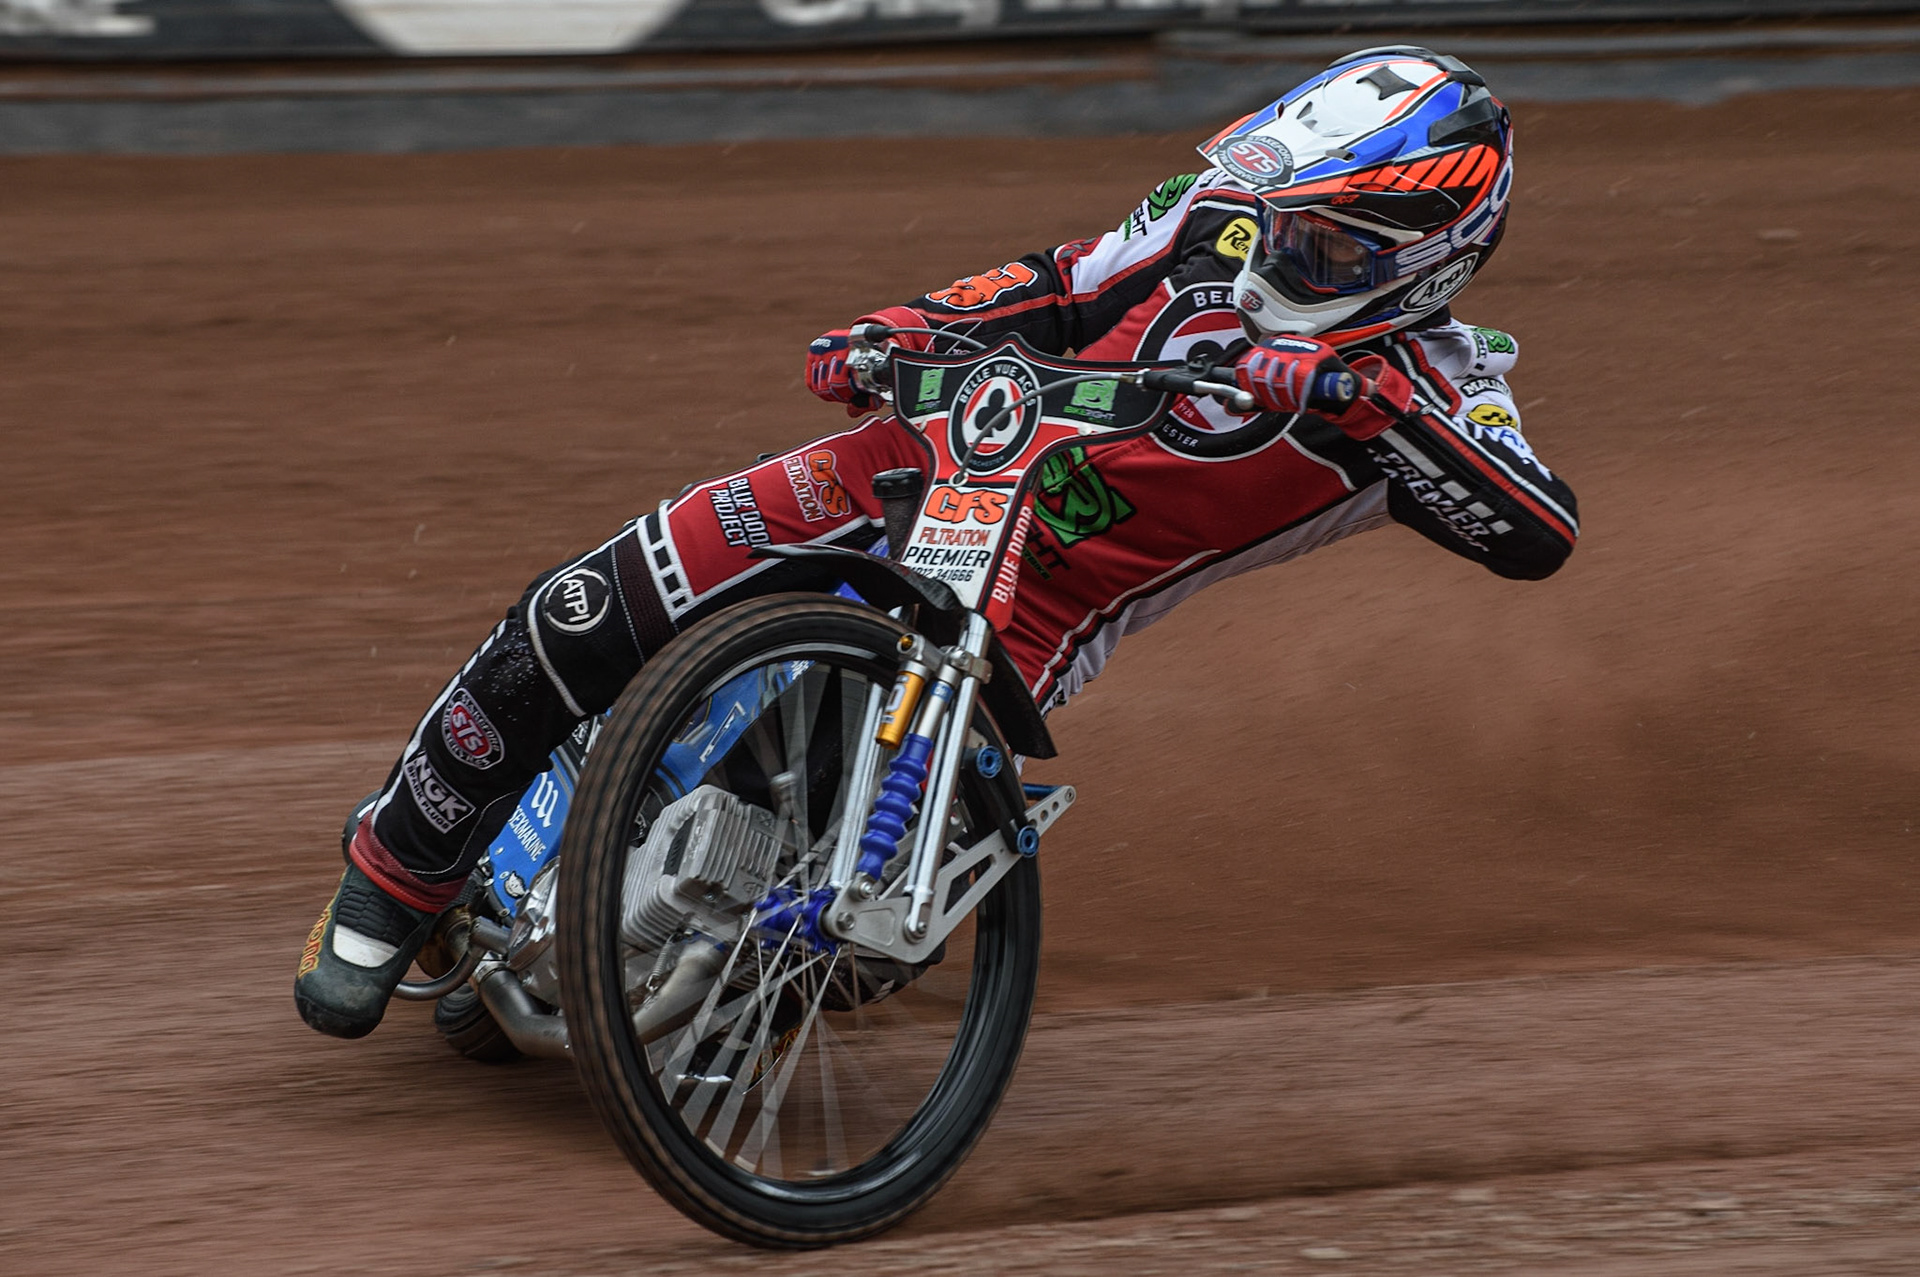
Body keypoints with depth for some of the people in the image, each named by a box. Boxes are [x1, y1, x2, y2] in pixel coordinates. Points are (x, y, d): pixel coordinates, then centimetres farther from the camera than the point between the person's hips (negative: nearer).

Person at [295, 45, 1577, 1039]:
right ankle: (392, 884, 6)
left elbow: (1543, 534, -26)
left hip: (1042, 602, -3)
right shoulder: (1232, 221, 2)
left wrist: (1370, 405, -39)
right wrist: (892, 333, -3)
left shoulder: (1428, 382, -10)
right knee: (582, 620, -12)